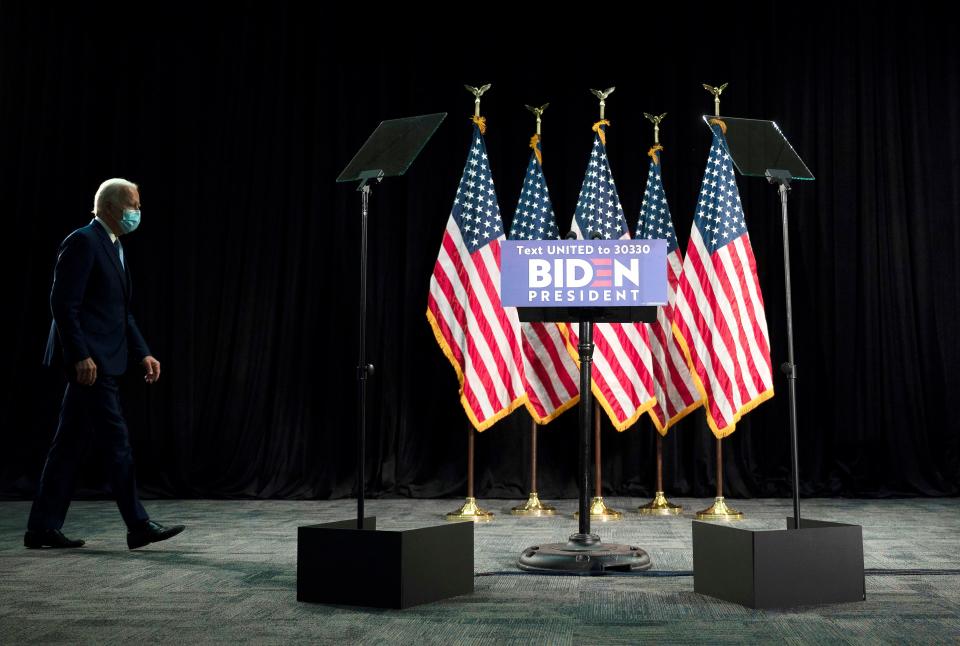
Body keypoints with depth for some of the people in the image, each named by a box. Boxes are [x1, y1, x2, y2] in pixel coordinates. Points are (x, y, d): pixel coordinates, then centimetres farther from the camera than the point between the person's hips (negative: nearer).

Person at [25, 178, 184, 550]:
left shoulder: (113, 247, 18)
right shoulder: (82, 242, -11)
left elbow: (120, 312, 21)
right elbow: (63, 304, -17)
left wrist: (143, 354, 13)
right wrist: (81, 356, -21)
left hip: (102, 360, 10)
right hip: (89, 360, -10)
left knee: (70, 444, 11)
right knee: (116, 440, -6)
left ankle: (42, 527, 18)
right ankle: (138, 525, 1)